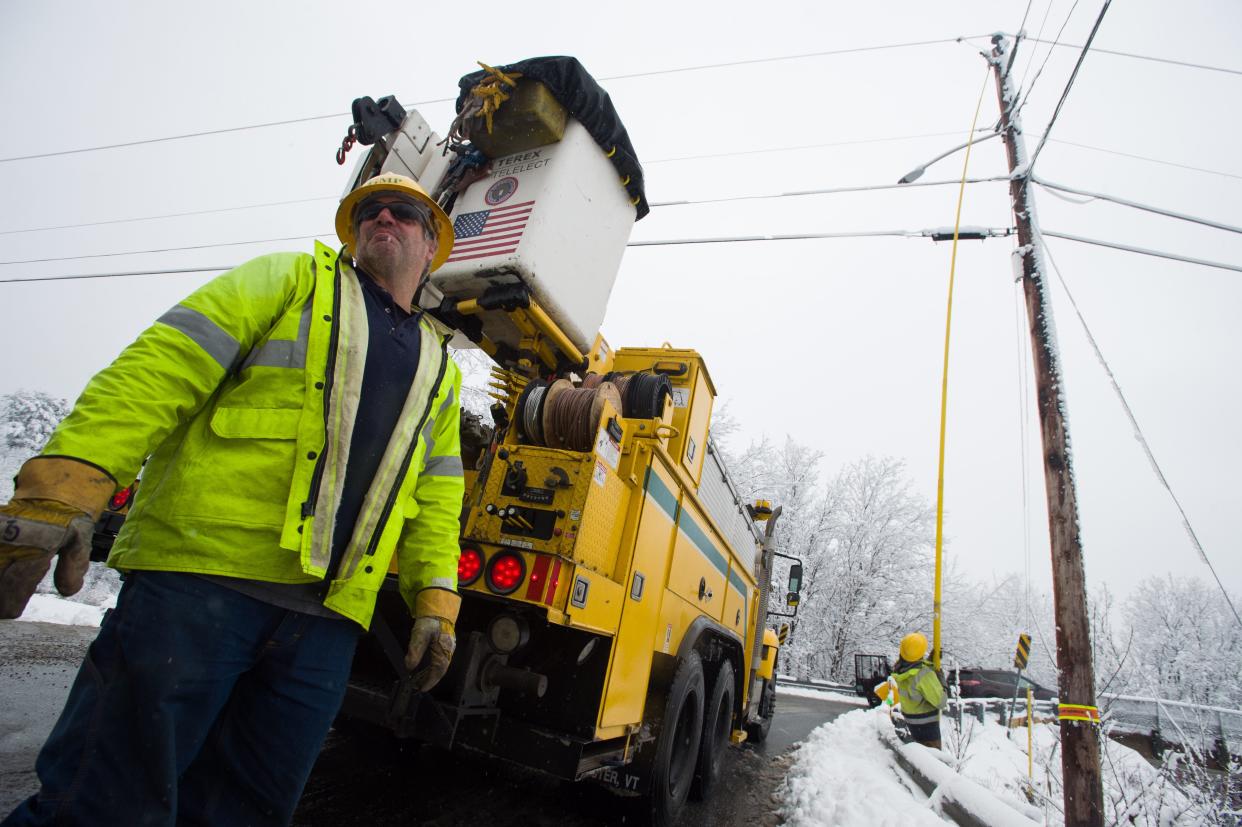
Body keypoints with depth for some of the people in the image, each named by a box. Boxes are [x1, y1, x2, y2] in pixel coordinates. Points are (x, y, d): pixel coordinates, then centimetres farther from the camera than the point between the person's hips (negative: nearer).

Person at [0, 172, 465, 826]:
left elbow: (435, 497, 18)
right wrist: (67, 483, -15)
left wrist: (435, 598, 8)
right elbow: (160, 367, -2)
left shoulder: (440, 367, 21)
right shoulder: (293, 279, 10)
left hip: (328, 620, 4)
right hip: (202, 573, -3)